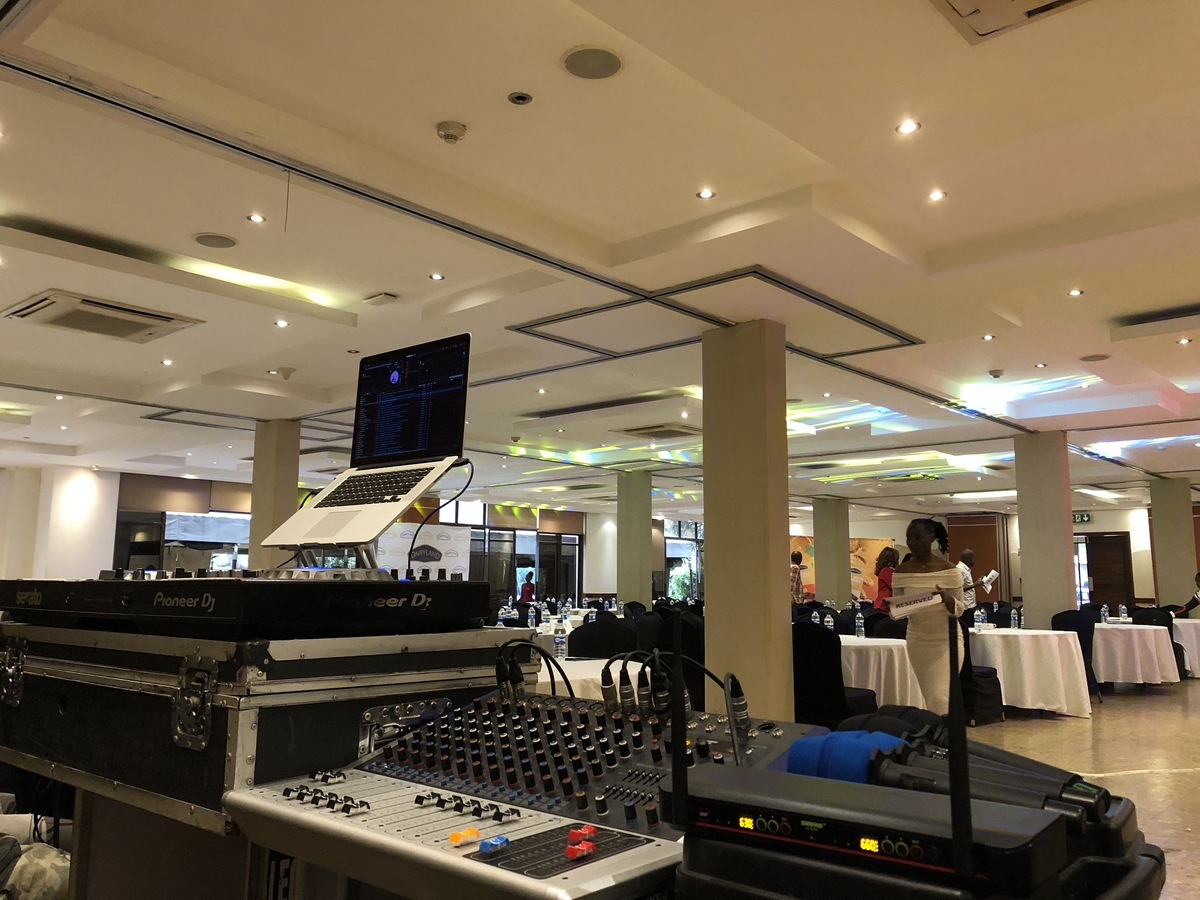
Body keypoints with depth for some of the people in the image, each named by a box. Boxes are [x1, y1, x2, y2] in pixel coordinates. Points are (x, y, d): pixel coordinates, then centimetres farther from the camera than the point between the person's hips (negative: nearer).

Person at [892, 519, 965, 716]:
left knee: (940, 698, -11)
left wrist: (947, 599, -26)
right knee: (930, 699, 9)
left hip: (946, 639, -3)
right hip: (917, 640, 3)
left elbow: (959, 609, -5)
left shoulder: (948, 570, -10)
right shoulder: (901, 572, -2)